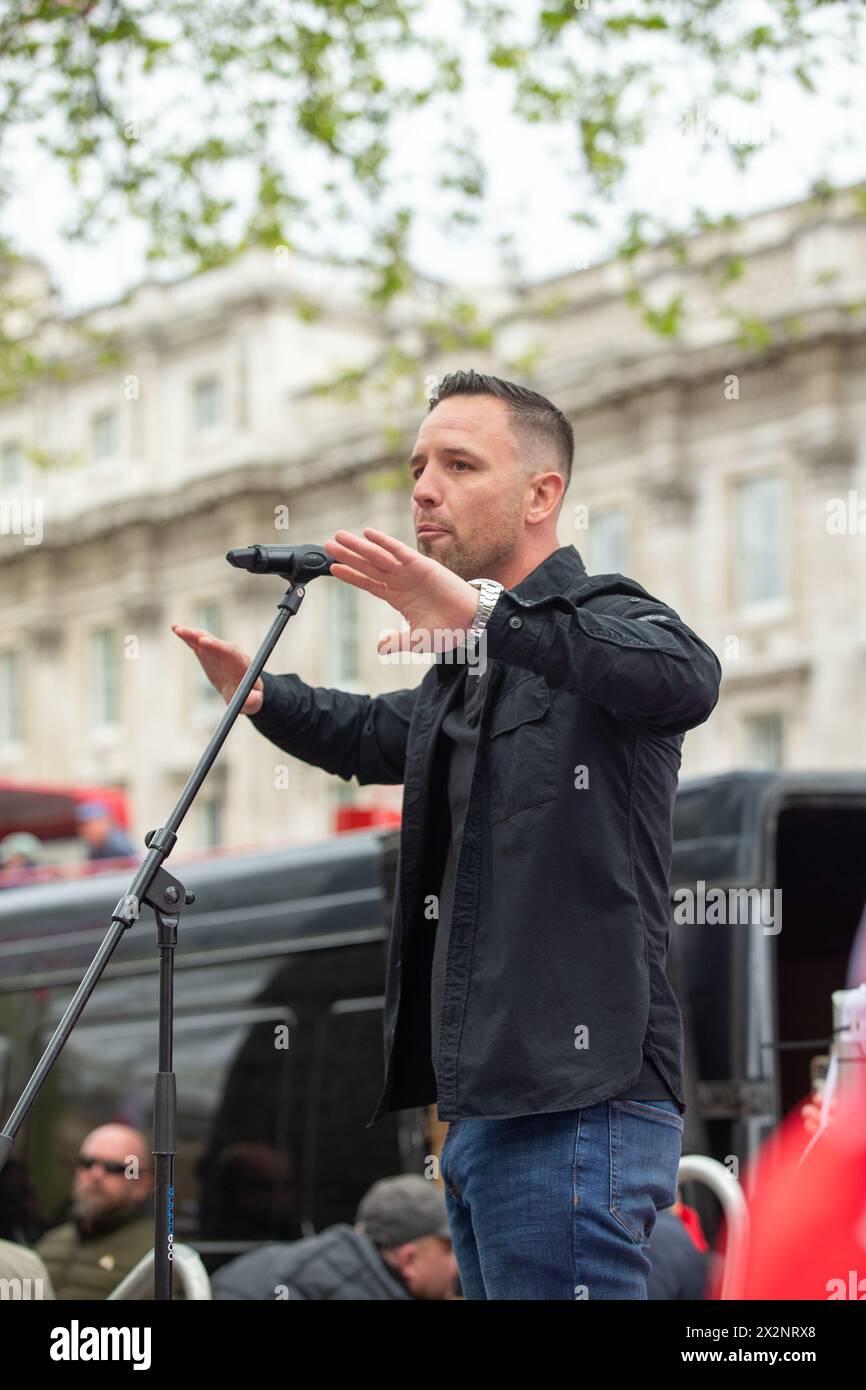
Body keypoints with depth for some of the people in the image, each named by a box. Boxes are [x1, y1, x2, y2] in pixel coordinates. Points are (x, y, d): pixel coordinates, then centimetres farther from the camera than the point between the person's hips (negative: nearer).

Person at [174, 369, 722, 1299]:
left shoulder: (606, 619, -7)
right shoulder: (471, 668, 21)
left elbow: (686, 679, -32)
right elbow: (380, 737, 41)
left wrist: (484, 614, -42)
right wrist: (260, 695, 23)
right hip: (485, 1108, 10)